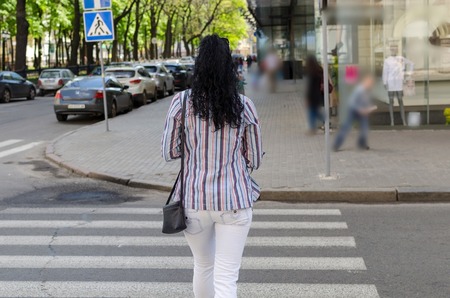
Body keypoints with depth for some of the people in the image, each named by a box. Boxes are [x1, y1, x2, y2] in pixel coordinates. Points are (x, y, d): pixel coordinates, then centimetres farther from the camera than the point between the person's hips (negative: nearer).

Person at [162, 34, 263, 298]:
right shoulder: (244, 106, -5)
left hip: (194, 198, 1)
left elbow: (169, 152, -2)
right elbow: (255, 160, 2)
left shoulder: (182, 102, -7)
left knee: (203, 266, 24)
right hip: (234, 198, -1)